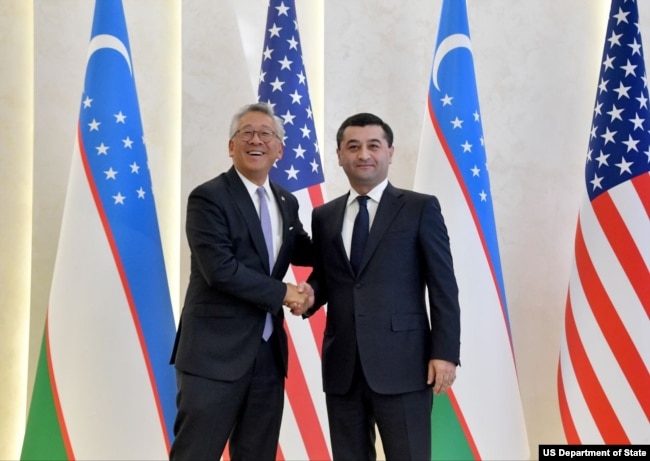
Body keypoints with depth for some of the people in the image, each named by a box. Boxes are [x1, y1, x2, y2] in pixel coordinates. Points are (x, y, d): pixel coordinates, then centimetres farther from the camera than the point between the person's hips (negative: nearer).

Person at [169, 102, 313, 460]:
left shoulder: (286, 202, 11)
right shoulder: (208, 197, -10)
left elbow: (299, 250, 25)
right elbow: (220, 269, -20)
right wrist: (282, 294, -13)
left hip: (269, 351, 7)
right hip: (215, 351, -7)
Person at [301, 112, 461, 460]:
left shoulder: (420, 208, 1)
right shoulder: (324, 216, 13)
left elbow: (443, 287, -2)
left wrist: (445, 353, -9)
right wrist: (309, 294, -4)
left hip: (402, 363, -4)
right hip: (342, 366, 4)